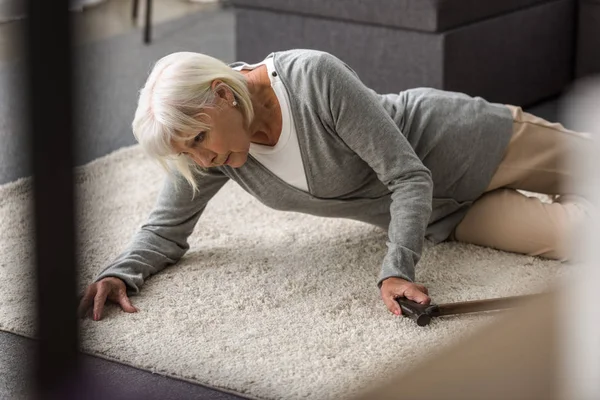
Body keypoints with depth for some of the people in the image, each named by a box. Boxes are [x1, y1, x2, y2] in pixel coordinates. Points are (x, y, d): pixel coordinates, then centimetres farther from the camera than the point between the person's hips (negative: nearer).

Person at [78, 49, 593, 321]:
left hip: (466, 143, -4)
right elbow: (167, 229, -2)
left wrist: (396, 270, -38)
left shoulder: (314, 77, -33)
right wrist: (119, 272, -22)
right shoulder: (205, 129, -15)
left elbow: (408, 175, -28)